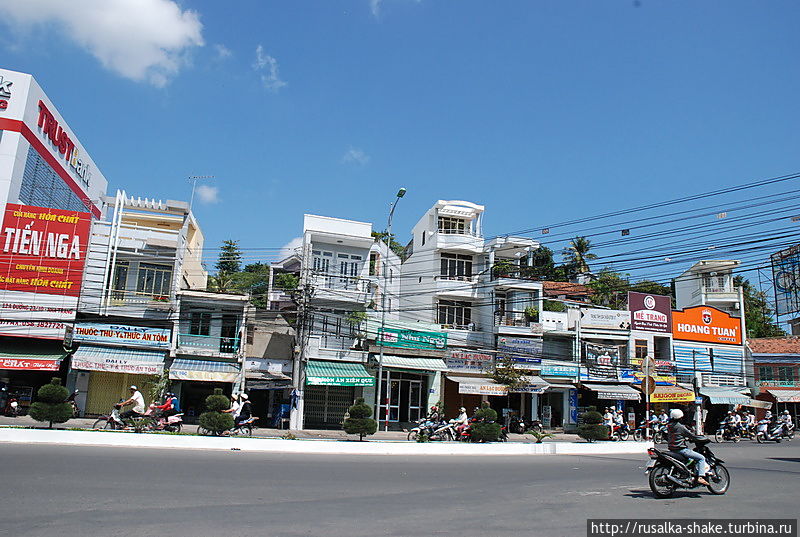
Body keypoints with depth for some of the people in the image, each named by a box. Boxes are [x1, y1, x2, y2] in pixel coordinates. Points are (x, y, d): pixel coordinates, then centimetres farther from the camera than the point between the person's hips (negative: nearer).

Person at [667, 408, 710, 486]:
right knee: (701, 458, -7)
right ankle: (700, 477, -16)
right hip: (681, 450, -9)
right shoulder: (680, 427, -15)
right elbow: (691, 435, -9)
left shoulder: (669, 426, 9)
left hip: (672, 450, 9)